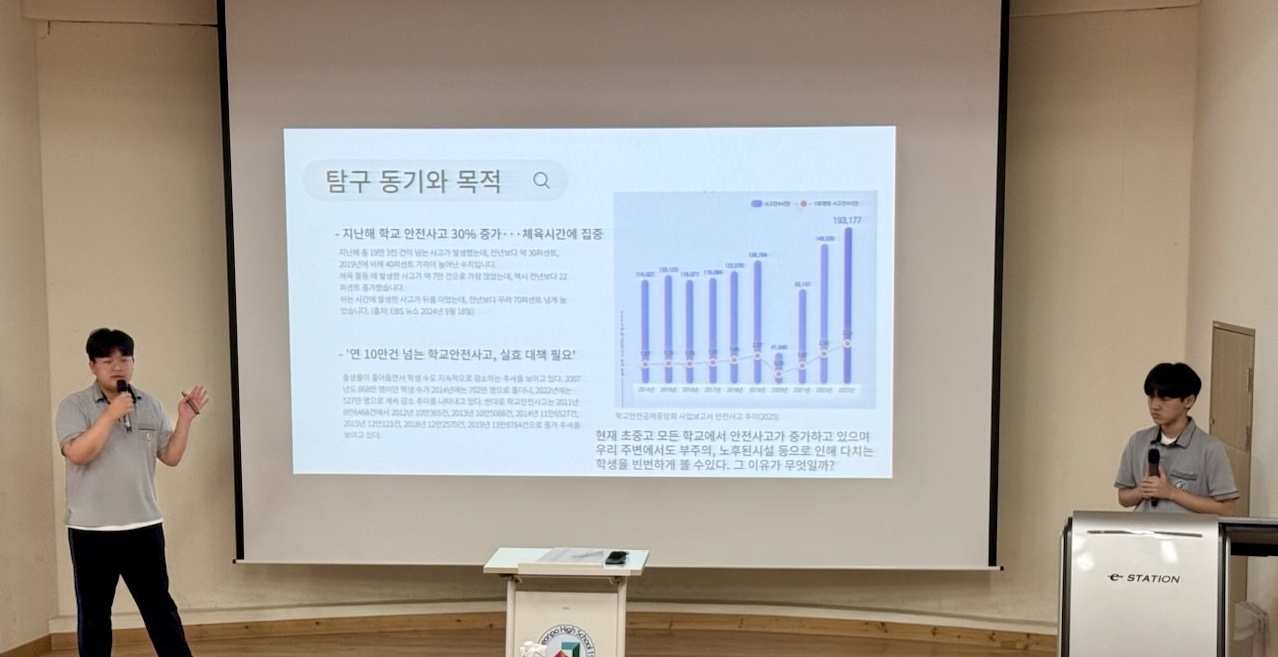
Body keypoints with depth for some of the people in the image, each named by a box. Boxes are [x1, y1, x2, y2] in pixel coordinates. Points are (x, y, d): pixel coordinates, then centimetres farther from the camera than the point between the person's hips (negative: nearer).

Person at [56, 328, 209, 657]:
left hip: (144, 526, 3)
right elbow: (78, 453, -20)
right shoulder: (73, 405, -4)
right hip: (91, 530, -3)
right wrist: (111, 414, -22)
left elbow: (171, 456, 6)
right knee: (93, 614, 9)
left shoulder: (150, 405, 7)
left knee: (160, 607, 7)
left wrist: (184, 420, -8)